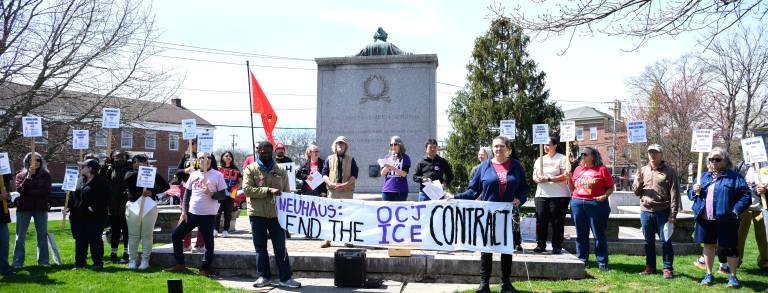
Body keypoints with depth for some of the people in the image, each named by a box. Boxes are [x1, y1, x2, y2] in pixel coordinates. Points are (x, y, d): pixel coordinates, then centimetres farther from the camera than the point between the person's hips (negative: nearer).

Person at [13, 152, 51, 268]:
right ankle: (17, 263, 7)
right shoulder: (21, 175, 3)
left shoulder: (46, 175, 3)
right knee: (20, 237, 2)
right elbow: (20, 189, -12)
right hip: (24, 208, 0)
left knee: (42, 236, 5)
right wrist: (28, 176, -18)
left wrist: (29, 192, -11)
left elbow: (47, 191, -8)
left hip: (41, 208, 0)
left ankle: (43, 260, 13)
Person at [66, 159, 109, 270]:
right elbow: (73, 196, 19)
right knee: (80, 240, 11)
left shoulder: (101, 182, -7)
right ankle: (80, 263, 20)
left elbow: (104, 198, -12)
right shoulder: (80, 181, 15)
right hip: (78, 216, 7)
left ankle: (98, 262, 7)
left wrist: (94, 207, -21)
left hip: (94, 217, -7)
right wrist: (68, 207, 6)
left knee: (94, 240, -2)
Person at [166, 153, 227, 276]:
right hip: (191, 213, 5)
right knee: (176, 235, 5)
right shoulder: (193, 175, 10)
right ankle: (180, 264, 17)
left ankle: (205, 268, 14)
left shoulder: (217, 175, -3)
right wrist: (184, 211, 4)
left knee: (208, 242, 1)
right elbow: (187, 194, 12)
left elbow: (223, 194, -4)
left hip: (208, 215, -4)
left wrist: (211, 194, -23)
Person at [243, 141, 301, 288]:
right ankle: (264, 276, 20)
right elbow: (247, 189, -11)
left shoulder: (280, 171, 8)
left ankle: (285, 278, 9)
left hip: (276, 214, 1)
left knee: (280, 247, 4)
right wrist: (268, 191, -18)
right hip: (257, 215, -1)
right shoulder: (250, 169, 2)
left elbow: (287, 193, 10)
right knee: (260, 247, 9)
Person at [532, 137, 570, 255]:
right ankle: (540, 245, 11)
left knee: (557, 222, -1)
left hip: (559, 195, -5)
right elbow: (534, 176, 15)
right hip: (541, 195, 5)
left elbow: (565, 176, -11)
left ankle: (557, 246, 6)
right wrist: (538, 179, -9)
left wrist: (549, 179, -19)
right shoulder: (539, 160, 17)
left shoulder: (562, 159, -1)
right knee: (541, 221, 3)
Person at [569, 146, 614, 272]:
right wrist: (568, 177, 7)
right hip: (577, 204, 5)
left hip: (596, 204, -5)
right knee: (581, 234, 9)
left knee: (599, 234, -1)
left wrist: (605, 196, -15)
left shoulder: (602, 169, 1)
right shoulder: (578, 169, 15)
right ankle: (582, 260, 17)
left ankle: (602, 263, 5)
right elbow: (572, 188, 23)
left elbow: (611, 187, 0)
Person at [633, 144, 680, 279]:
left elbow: (674, 194, -6)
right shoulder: (643, 170, 10)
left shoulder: (669, 171, -2)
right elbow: (636, 192, 14)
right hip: (646, 211, 4)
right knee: (649, 241, 12)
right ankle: (650, 267, 23)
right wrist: (638, 182, -8)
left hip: (663, 212, -4)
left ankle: (667, 268, 12)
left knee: (665, 241, 2)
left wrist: (673, 215, -12)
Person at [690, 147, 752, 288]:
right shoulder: (703, 176, 14)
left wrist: (736, 210, -17)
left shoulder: (734, 177, 0)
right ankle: (709, 274, 24)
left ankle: (733, 276, 18)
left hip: (725, 220, -4)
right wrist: (694, 191, -5)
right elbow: (690, 195, 17)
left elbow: (746, 196, -6)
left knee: (728, 248, 3)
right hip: (705, 219, 4)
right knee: (708, 245, 13)